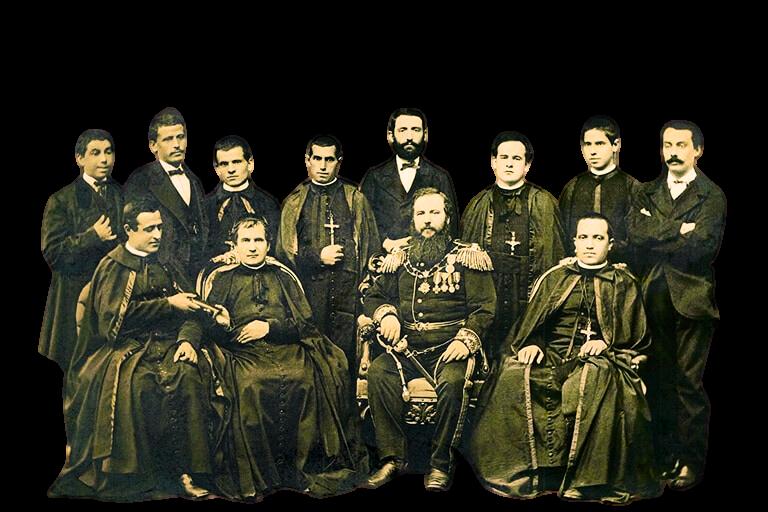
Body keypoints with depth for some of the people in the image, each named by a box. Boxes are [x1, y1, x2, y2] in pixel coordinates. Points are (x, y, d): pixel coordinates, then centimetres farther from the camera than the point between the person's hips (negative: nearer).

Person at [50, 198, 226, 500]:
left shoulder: (166, 264, 18)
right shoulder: (114, 266, 5)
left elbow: (191, 308, 12)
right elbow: (115, 314, -10)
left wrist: (189, 339, -8)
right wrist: (167, 303, -10)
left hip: (167, 344, 3)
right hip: (127, 347, -3)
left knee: (190, 376, -29)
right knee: (136, 382, -35)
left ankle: (187, 470, -24)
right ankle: (139, 475, -22)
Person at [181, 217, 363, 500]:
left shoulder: (283, 275, 20)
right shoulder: (220, 278, 18)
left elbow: (305, 322, 13)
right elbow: (200, 320, 8)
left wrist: (270, 327, -2)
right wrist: (187, 340, -14)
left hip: (287, 347, 1)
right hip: (241, 353, -1)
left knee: (304, 379, -29)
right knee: (250, 384, -33)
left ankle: (302, 463, -15)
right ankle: (255, 474, -21)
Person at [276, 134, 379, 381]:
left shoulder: (356, 200, 13)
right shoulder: (294, 202, 13)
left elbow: (371, 249, 10)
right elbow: (284, 251, 9)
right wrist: (318, 257, -6)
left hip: (349, 293, 0)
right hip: (309, 293, 0)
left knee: (345, 358, -4)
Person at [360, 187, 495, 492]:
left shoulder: (467, 258, 7)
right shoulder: (400, 259, 18)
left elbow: (484, 307, 0)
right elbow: (373, 295, 23)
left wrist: (465, 341, -16)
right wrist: (385, 315, 1)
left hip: (450, 348, -3)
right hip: (408, 348, 3)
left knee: (453, 381, -34)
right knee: (378, 372, -26)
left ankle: (441, 464, -17)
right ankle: (393, 457, -17)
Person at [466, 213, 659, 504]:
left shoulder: (623, 284, 15)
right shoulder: (554, 278, 21)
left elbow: (637, 337, 11)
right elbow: (532, 322, 16)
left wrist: (606, 343, -8)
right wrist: (533, 344, -5)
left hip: (598, 356, -2)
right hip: (551, 353, 2)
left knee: (593, 381, -40)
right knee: (515, 376, -31)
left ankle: (589, 477, -30)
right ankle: (521, 471, -24)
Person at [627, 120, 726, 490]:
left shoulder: (712, 196, 1)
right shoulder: (647, 193, 13)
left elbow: (702, 247, -13)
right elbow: (635, 231, -4)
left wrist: (657, 239, -6)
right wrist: (679, 231, -11)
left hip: (691, 298, -4)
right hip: (653, 298, 4)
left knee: (689, 382, -1)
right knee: (659, 380, 8)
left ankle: (691, 461, 10)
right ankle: (664, 456, 19)